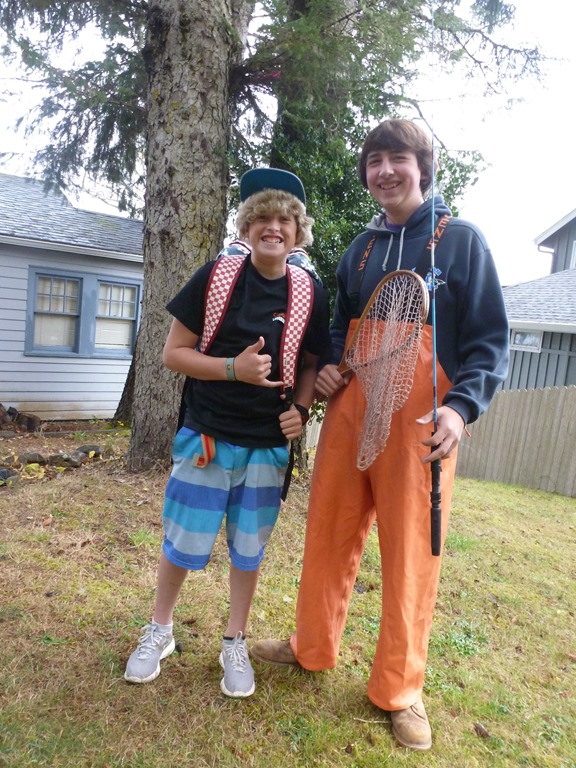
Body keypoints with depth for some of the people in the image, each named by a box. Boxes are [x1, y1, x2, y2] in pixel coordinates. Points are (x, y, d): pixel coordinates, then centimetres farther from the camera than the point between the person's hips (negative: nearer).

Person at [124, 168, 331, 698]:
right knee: (184, 543, 10)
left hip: (269, 444, 2)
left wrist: (302, 409, -10)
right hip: (206, 435, -1)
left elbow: (312, 364, 9)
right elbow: (173, 353, -5)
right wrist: (235, 367, -20)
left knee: (249, 548, 14)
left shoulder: (309, 293, -2)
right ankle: (159, 630, 38)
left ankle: (235, 643, 36)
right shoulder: (216, 277, -7)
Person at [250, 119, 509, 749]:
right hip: (349, 409, 5)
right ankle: (313, 649, 34)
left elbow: (489, 337, -2)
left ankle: (399, 689, 25)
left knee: (410, 553, 4)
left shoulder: (461, 240, 2)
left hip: (420, 420, -4)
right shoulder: (360, 249, 15)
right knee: (328, 535, 12)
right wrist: (328, 367, 3)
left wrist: (462, 407, -17)